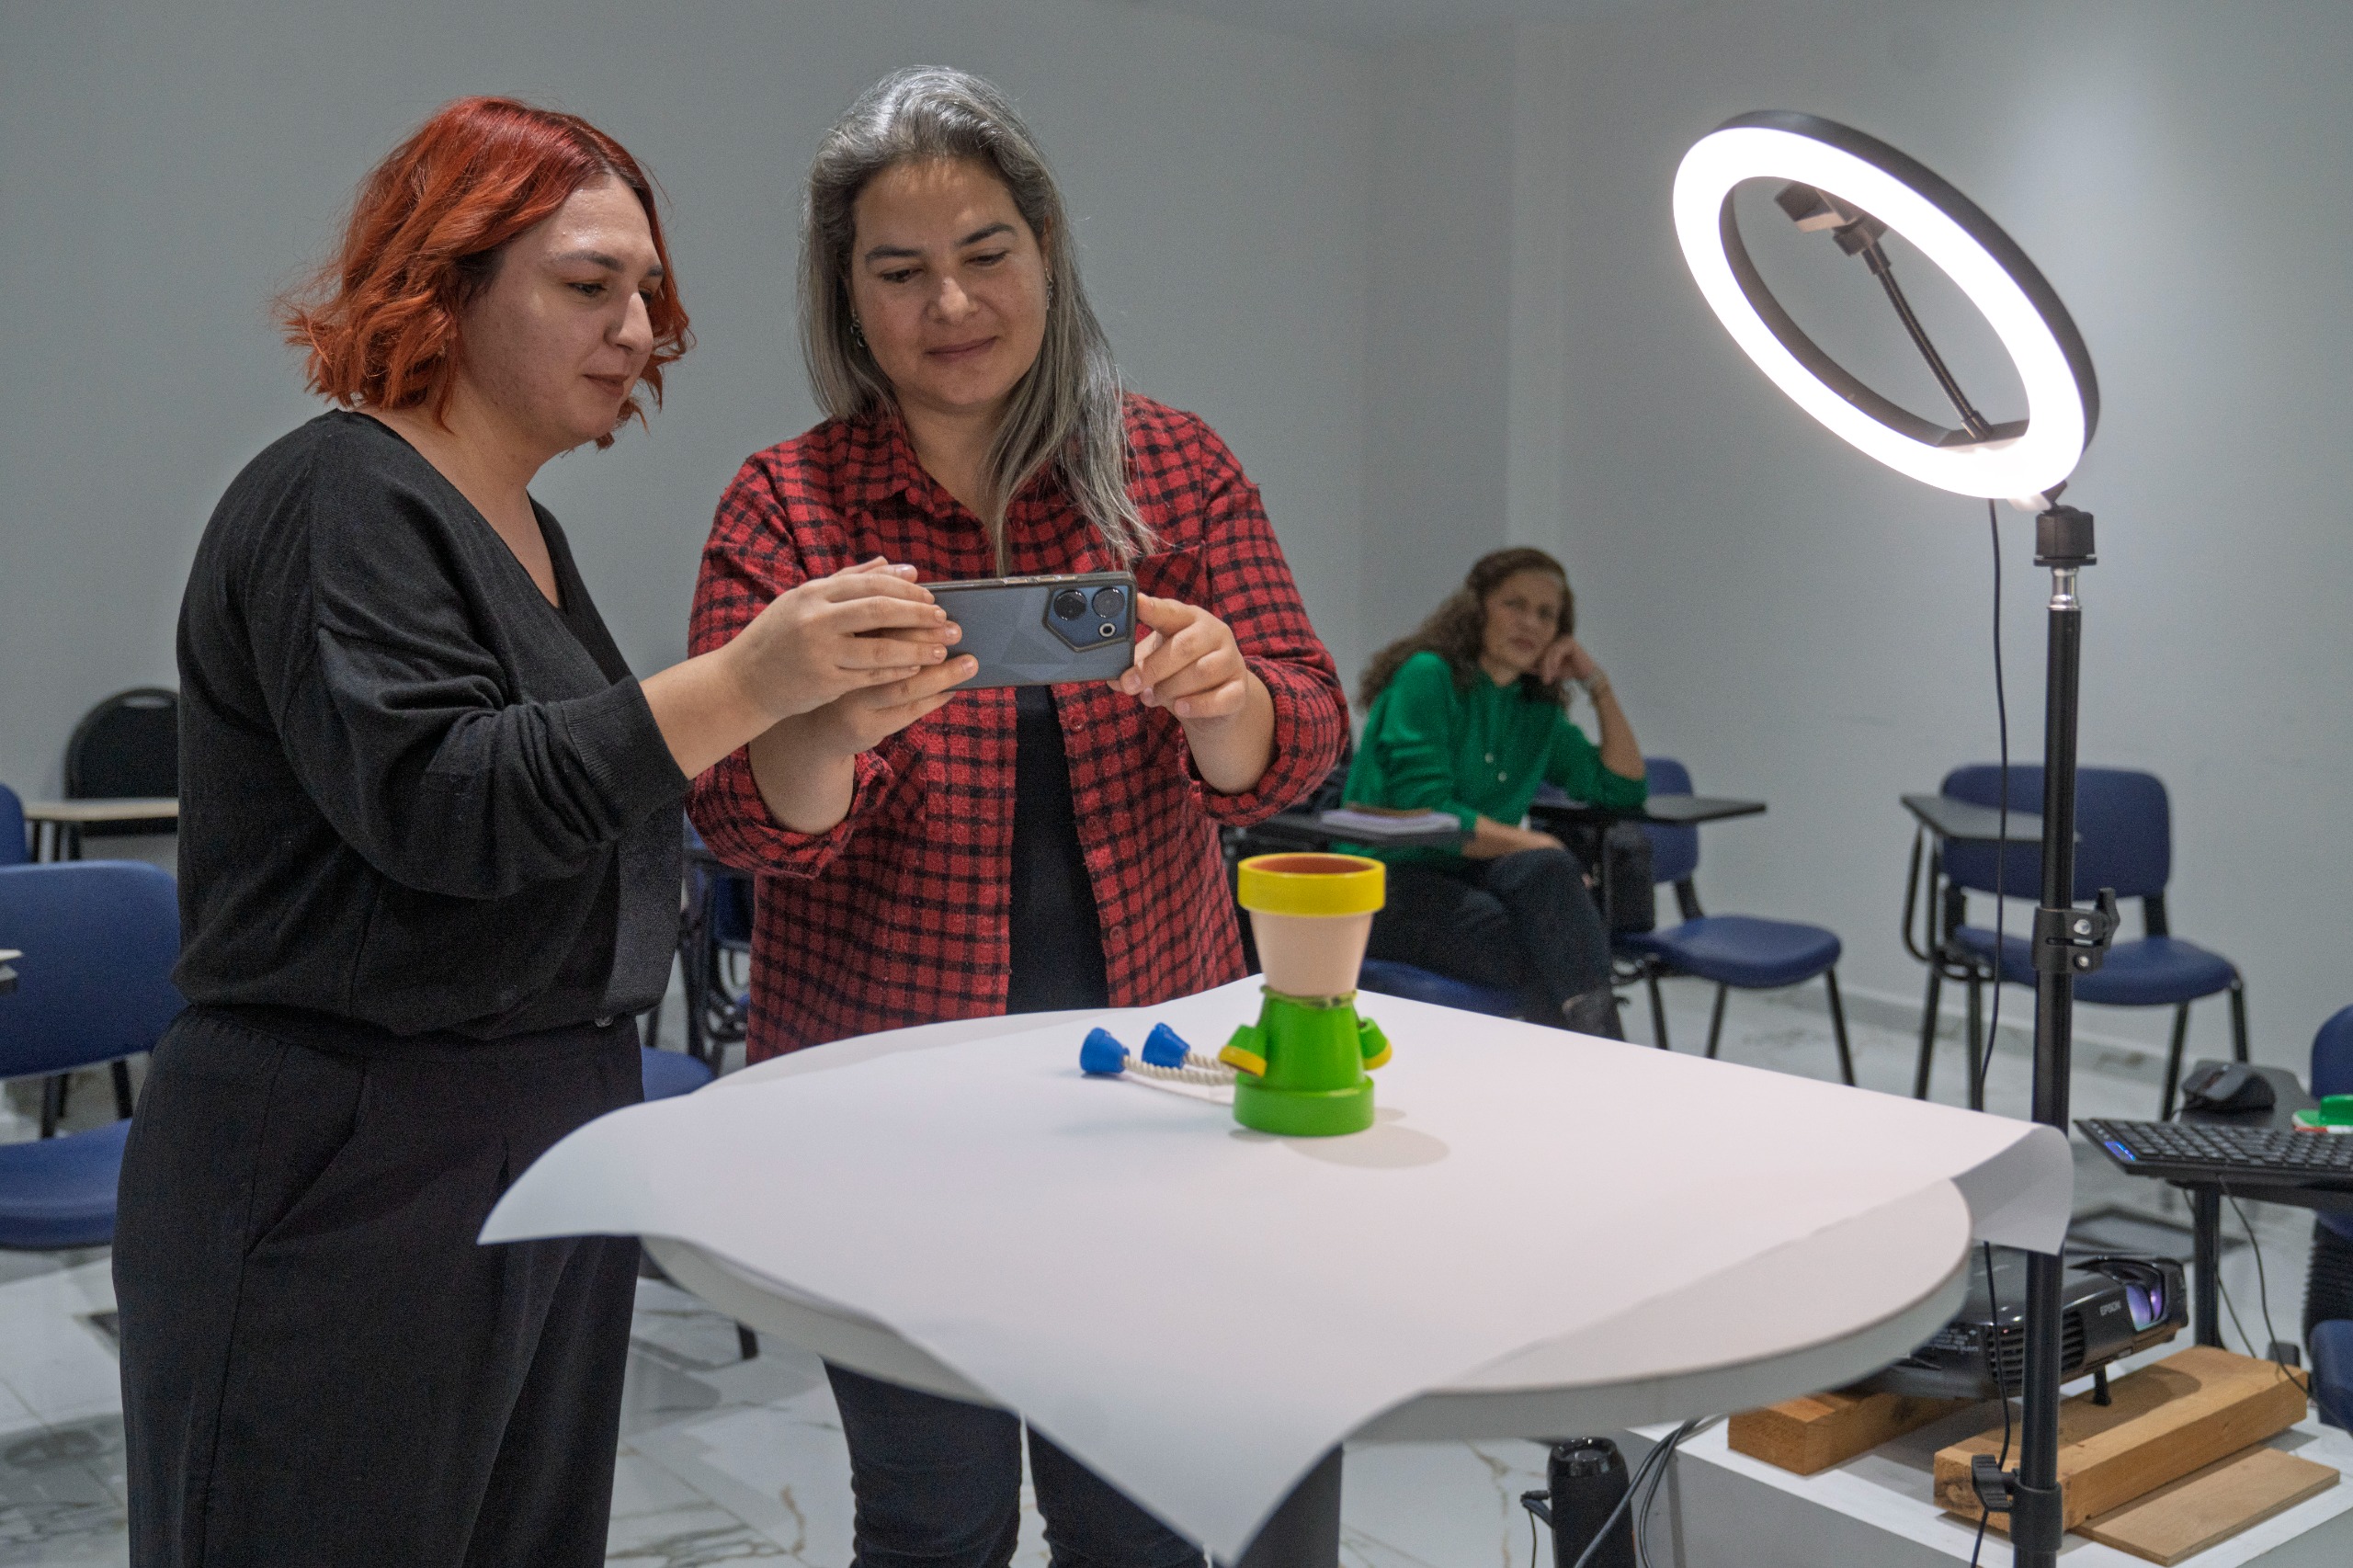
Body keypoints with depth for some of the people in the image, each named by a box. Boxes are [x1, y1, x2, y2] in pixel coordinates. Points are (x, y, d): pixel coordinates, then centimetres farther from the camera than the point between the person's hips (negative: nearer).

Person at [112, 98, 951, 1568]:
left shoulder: (521, 524, 14)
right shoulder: (338, 504, -12)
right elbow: (437, 805, -25)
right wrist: (744, 685, -30)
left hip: (551, 1140, 8)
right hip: (348, 1170, -8)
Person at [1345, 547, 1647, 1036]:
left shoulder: (1538, 712, 14)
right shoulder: (1427, 676, -7)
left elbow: (1624, 789, 17)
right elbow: (1423, 810, -15)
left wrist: (1597, 683, 10)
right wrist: (1533, 843, -17)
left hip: (1469, 874, 5)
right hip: (1386, 881, -5)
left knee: (1547, 869, -31)